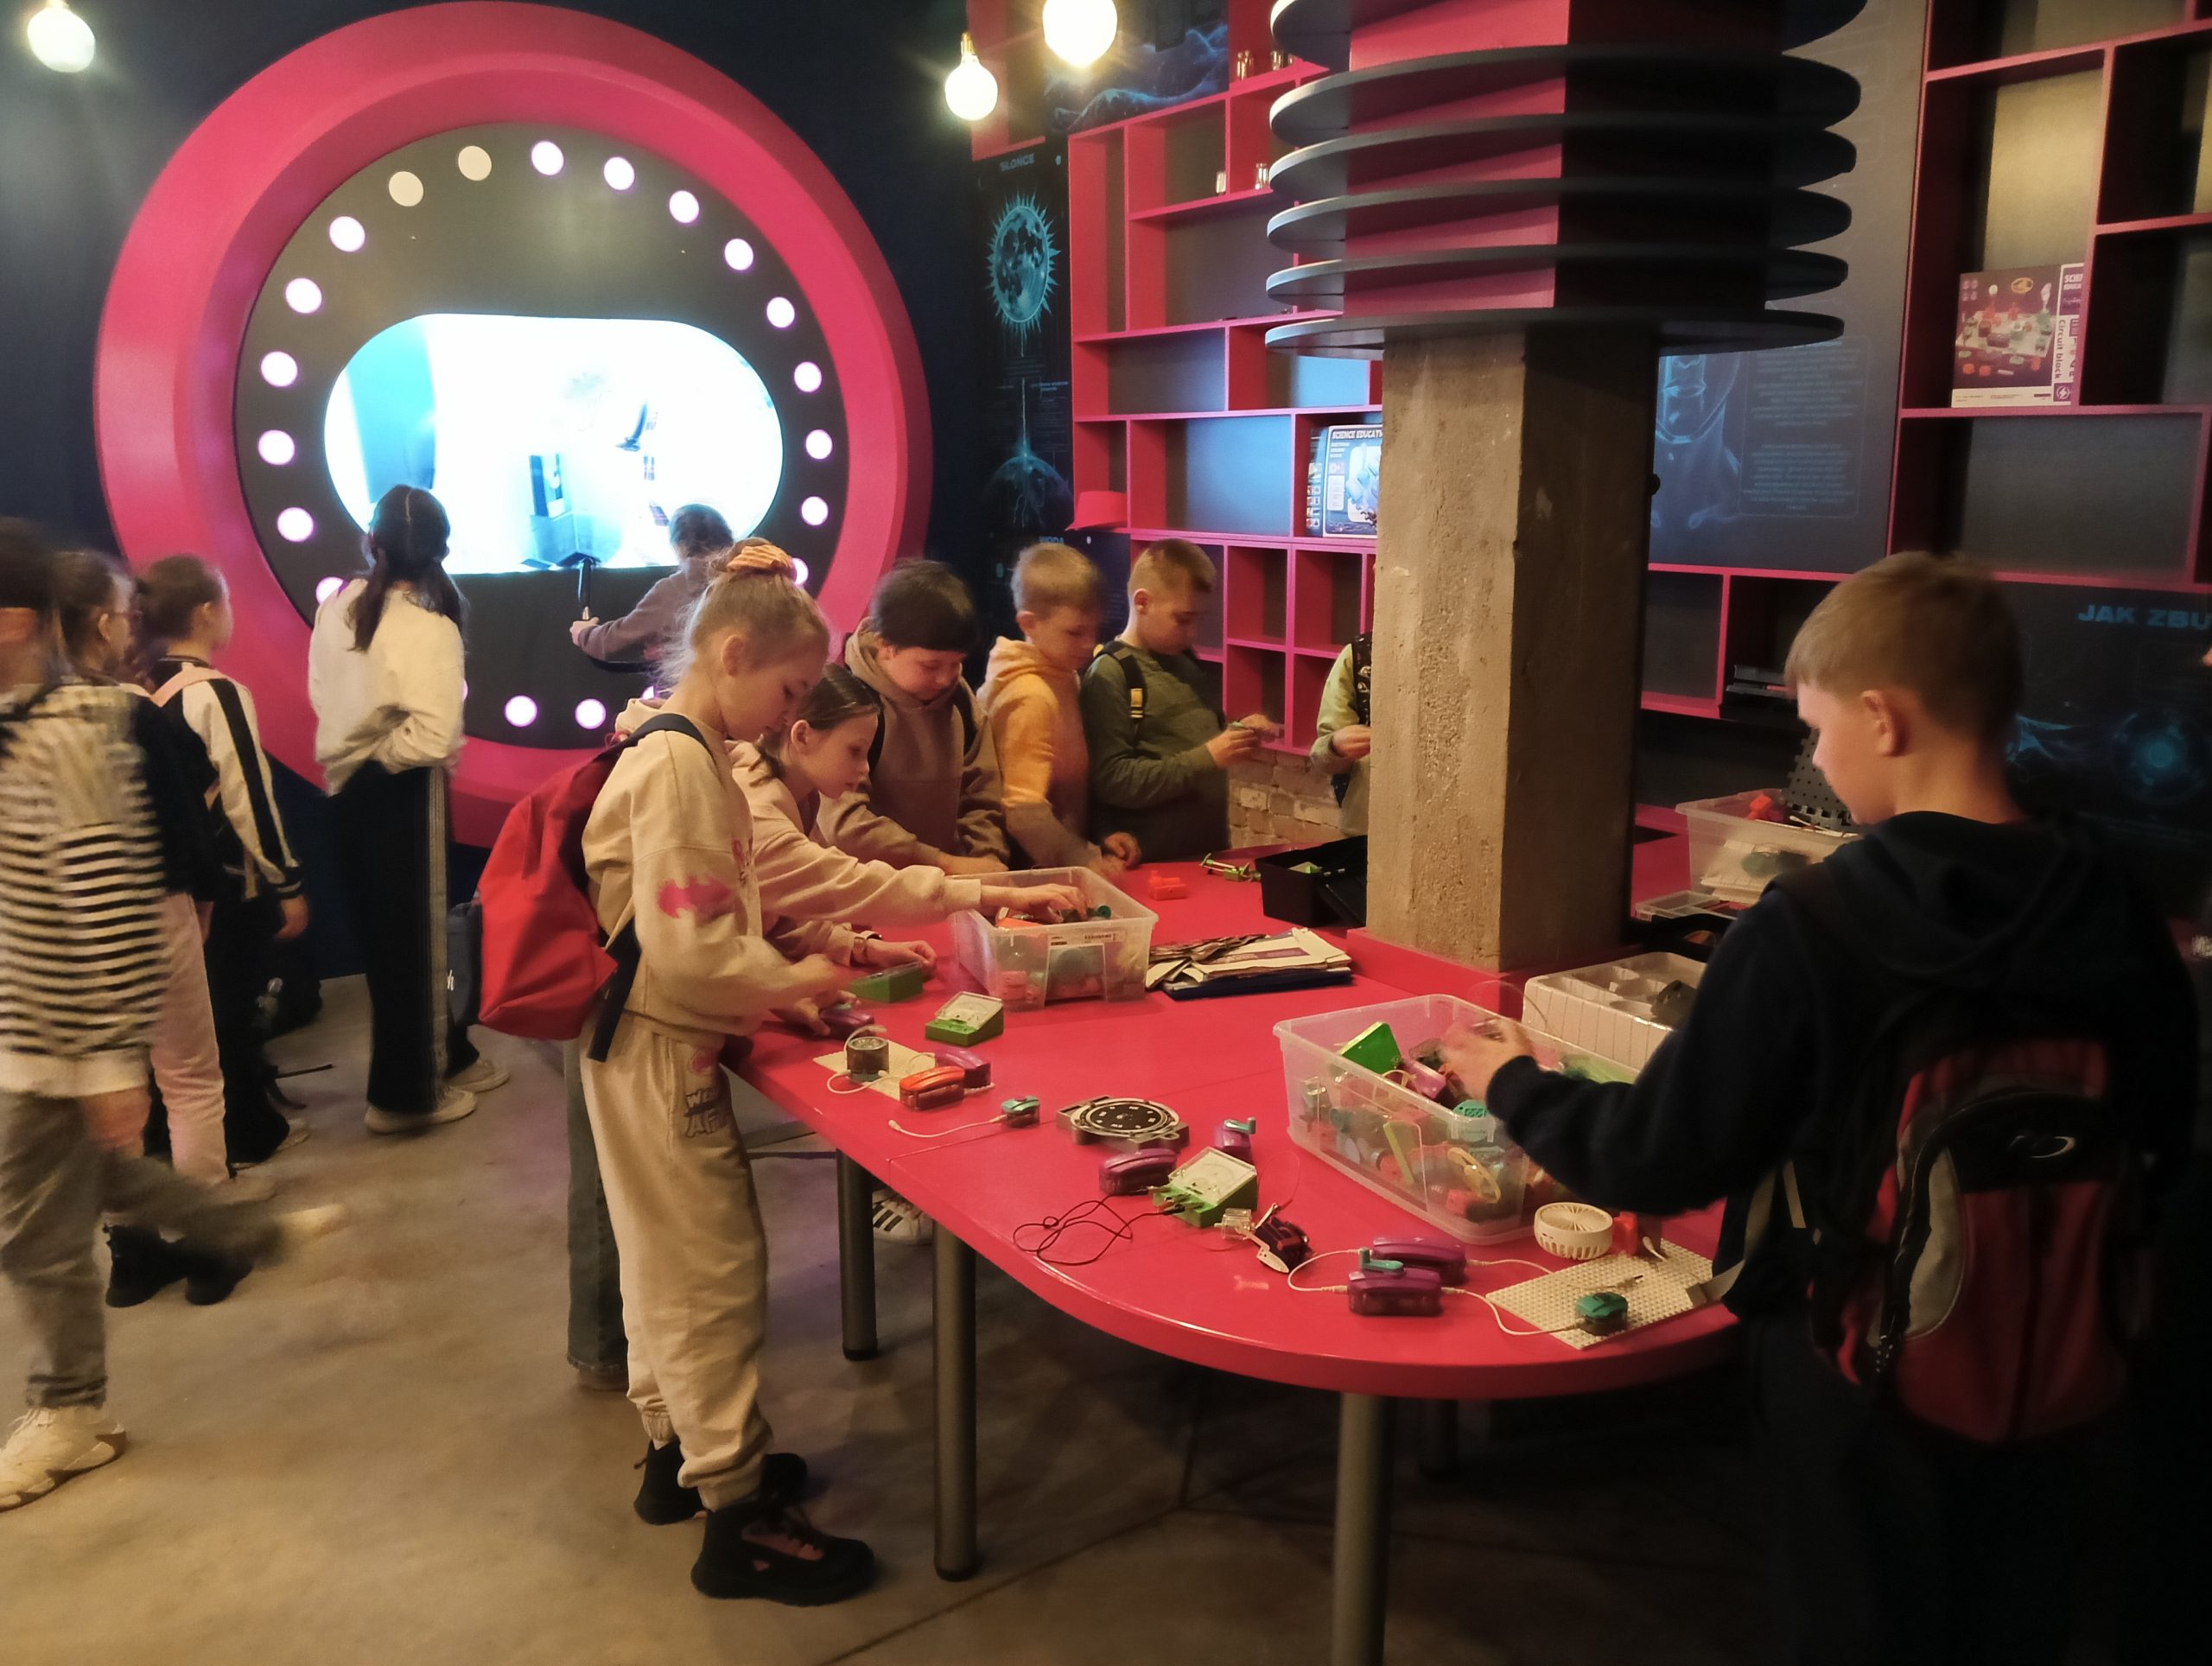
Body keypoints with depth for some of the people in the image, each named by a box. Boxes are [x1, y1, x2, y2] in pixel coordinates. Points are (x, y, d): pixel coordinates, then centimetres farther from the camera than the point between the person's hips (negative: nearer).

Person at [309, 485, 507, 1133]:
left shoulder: (337, 607, 2)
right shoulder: (429, 627, -19)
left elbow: (325, 696, 5)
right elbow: (431, 737, -27)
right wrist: (382, 755, -9)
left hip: (349, 788, 7)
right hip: (399, 793, -7)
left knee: (383, 929, 17)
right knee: (412, 934, 7)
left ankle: (448, 1058, 34)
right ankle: (407, 1092, 19)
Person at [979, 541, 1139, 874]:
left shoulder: (1063, 677, 9)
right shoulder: (1031, 697, -18)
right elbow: (1024, 812, -22)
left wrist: (1100, 839, 3)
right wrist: (1088, 861, -25)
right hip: (1035, 871, -8)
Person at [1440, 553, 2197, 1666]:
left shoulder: (1811, 928, -25)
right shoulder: (2124, 925, -9)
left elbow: (1658, 1158, -18)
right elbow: (2152, 1155, 4)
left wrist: (1513, 1086, 0)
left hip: (1863, 1385, -4)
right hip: (2048, 1380, 5)